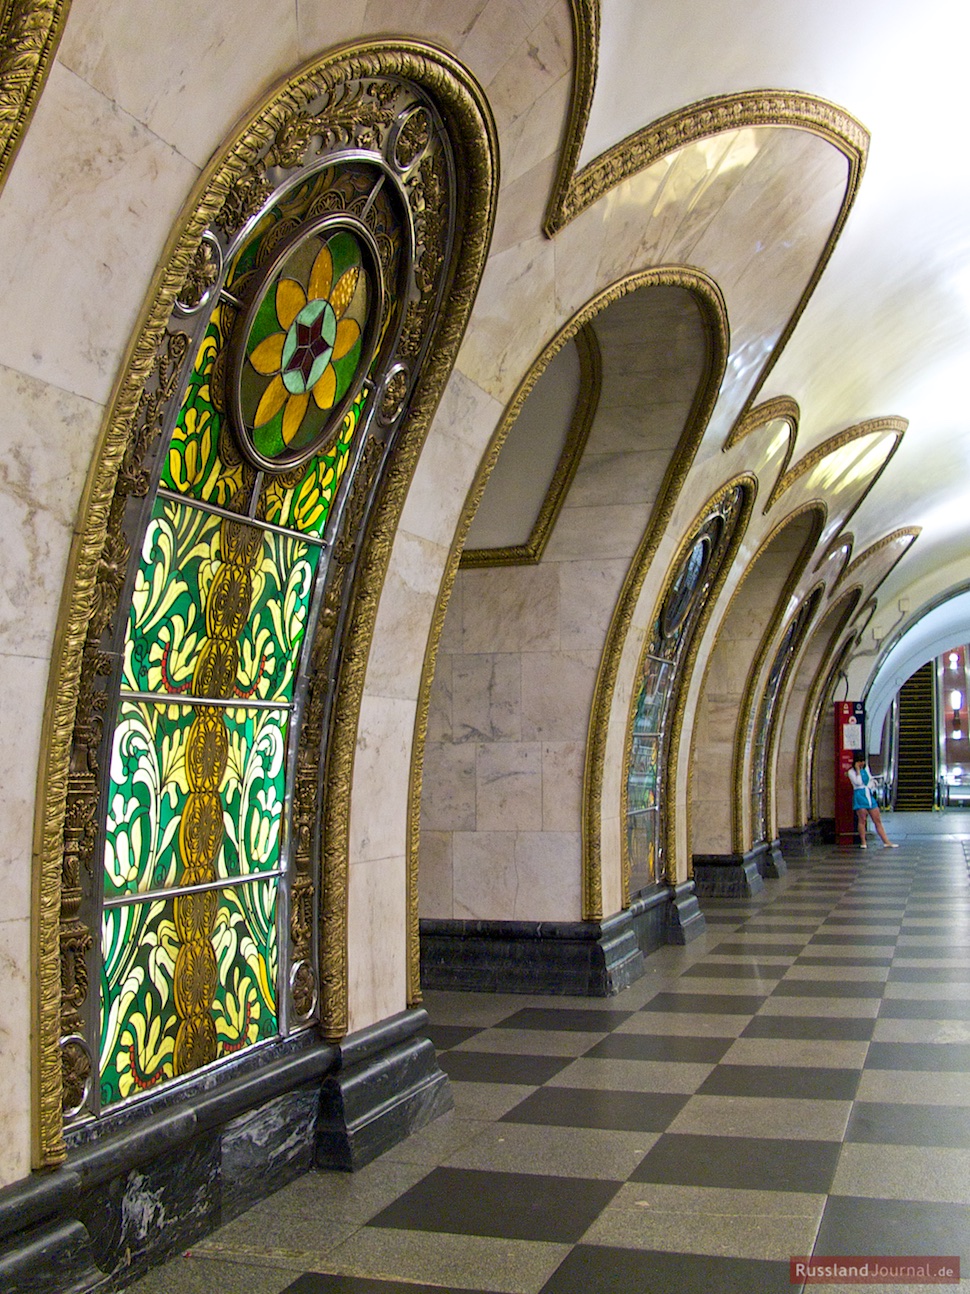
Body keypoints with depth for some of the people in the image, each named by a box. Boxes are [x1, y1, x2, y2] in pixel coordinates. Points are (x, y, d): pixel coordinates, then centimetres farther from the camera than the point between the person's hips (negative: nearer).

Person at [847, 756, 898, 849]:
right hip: (859, 796, -6)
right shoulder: (851, 772, -2)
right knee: (862, 820, -5)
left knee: (878, 820, 4)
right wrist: (858, 770, -11)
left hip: (869, 795, 6)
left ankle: (886, 842, 3)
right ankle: (863, 842, 3)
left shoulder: (866, 769, 16)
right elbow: (858, 782, -15)